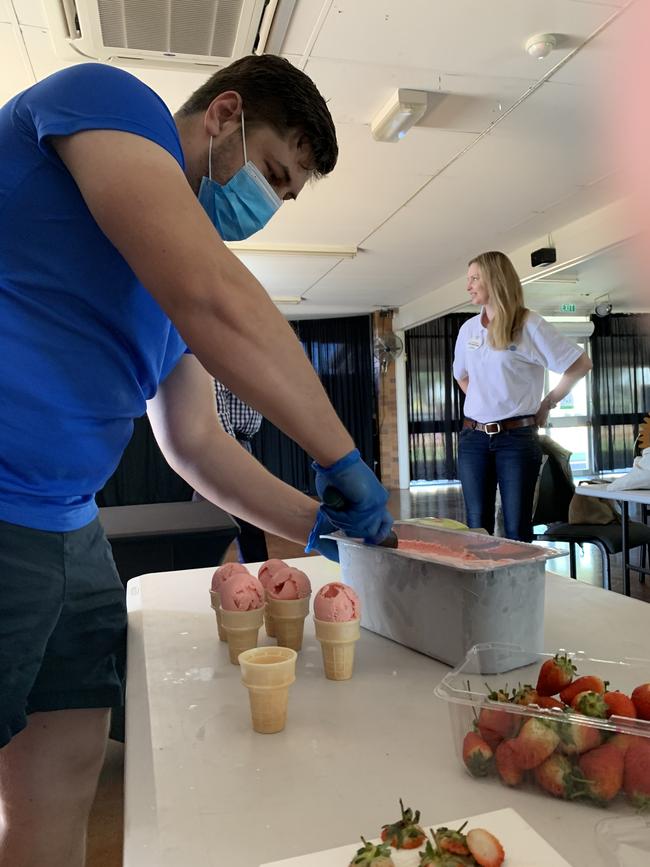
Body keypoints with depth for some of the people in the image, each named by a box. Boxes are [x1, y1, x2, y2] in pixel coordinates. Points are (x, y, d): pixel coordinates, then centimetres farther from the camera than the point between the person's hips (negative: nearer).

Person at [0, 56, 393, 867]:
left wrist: (318, 526, 13)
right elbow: (217, 302, -24)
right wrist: (343, 461, -15)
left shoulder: (181, 274, 16)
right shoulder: (108, 97, -6)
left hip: (67, 529, 8)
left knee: (67, 774, 15)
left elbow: (195, 443, 18)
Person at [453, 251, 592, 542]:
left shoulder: (529, 325, -6)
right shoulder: (468, 328, 10)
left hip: (516, 438, -4)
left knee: (517, 531, 1)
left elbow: (580, 364, -3)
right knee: (477, 528, 7)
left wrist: (548, 403, 0)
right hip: (473, 438, 5)